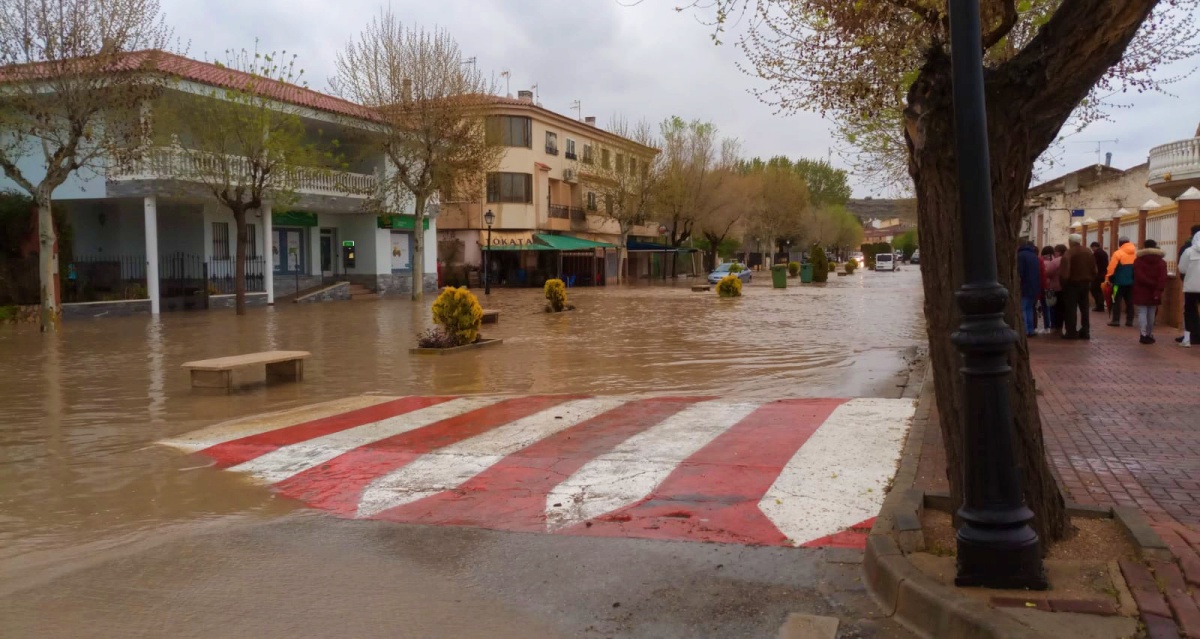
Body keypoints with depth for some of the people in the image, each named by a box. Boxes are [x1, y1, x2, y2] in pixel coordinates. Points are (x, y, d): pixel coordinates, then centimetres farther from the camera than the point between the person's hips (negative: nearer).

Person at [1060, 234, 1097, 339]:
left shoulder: (1069, 253, -13)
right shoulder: (1089, 252, 10)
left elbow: (1064, 270, -22)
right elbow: (1094, 269, 11)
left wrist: (1063, 281, -12)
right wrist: (1091, 280, 18)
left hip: (1072, 283, -6)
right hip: (1085, 282, 6)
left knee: (1070, 308, -2)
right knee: (1084, 308, 13)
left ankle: (1072, 332, -5)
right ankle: (1085, 331, 14)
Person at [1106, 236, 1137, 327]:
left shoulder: (1118, 253, -9)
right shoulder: (1135, 253, 9)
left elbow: (1111, 268, -13)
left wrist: (1109, 278, -4)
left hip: (1120, 281, -5)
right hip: (1132, 282, 5)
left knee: (1116, 301, 0)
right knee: (1130, 301, 10)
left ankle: (1116, 320, -4)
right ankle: (1129, 320, 9)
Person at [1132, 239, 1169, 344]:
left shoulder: (1138, 261, -1)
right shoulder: (1161, 262, 5)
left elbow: (1139, 277, -13)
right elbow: (1163, 278, -7)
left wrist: (1151, 284, -11)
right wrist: (1158, 290, -14)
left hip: (1141, 292, -2)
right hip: (1154, 293, 2)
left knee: (1142, 313, -4)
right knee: (1151, 314, 10)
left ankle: (1143, 335, -16)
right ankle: (1150, 335, 13)